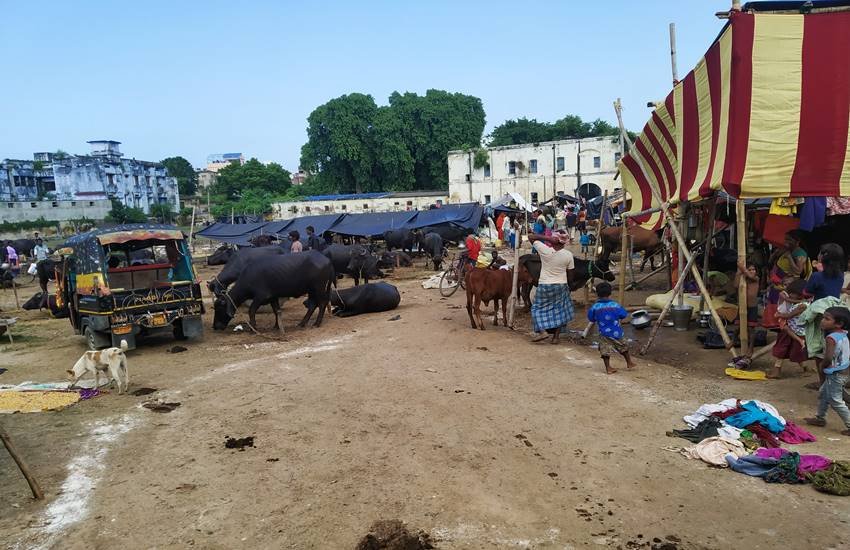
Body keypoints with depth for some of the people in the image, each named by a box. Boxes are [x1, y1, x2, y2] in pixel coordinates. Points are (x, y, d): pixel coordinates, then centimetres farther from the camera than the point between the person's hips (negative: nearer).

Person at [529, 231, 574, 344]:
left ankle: (542, 331, -5)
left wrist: (547, 238, -14)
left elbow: (530, 236, -7)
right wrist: (567, 284, 16)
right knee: (559, 310, 14)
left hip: (544, 285, -2)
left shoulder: (545, 250, -15)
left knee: (539, 308, 11)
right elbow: (570, 273, -1)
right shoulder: (568, 255, -9)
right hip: (561, 286, 2)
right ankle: (556, 336, 14)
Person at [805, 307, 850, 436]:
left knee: (836, 401, 0)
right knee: (823, 395, 23)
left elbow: (828, 357, -33)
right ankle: (820, 418, 36)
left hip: (835, 375, -10)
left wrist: (822, 366, -12)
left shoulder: (831, 338, -25)